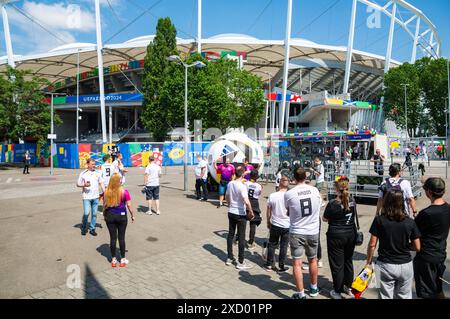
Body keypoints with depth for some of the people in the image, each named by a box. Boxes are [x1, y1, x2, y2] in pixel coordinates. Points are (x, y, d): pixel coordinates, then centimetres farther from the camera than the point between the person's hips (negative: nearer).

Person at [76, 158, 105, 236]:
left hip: (95, 196, 3)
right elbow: (78, 184, 2)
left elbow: (101, 183, 11)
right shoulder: (83, 173, -2)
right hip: (86, 197, -3)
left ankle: (92, 229, 18)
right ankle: (83, 228, 15)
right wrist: (84, 185, -17)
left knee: (94, 213, 6)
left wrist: (104, 191, -2)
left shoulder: (97, 173, 7)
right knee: (86, 213, -7)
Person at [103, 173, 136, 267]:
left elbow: (104, 205, 2)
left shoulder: (106, 192, -6)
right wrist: (132, 215, 5)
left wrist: (104, 215, 19)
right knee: (121, 237, 8)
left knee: (113, 237, 10)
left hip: (110, 216, 2)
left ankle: (113, 260, 21)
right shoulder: (124, 191, -12)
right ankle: (123, 260, 18)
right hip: (122, 216, -2)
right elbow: (129, 205, -8)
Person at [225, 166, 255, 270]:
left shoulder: (230, 184, 1)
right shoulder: (242, 186, -20)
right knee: (241, 238, 3)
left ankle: (229, 258, 26)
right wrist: (251, 212, -17)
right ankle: (241, 262, 12)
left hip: (231, 212, 7)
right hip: (240, 214, -7)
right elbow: (246, 201, -28)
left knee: (230, 235, 15)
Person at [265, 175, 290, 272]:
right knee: (283, 246, 10)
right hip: (287, 225, -1)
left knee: (272, 244, 14)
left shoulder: (272, 196, -8)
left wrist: (268, 222, 14)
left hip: (274, 225, 1)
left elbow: (268, 212, 0)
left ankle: (269, 264, 22)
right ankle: (281, 266, 18)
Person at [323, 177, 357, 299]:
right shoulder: (352, 200, -2)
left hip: (336, 236, -6)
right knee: (348, 260, 21)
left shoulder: (333, 204, -19)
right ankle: (348, 287, 35)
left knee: (337, 264, 6)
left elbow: (325, 219, -6)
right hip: (351, 234, 6)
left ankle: (337, 291, 17)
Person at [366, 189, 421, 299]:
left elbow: (372, 245, -10)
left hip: (385, 265, -2)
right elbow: (417, 247, -2)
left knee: (385, 296, 13)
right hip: (405, 265, 2)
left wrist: (368, 262, 3)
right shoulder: (410, 222, -7)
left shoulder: (379, 220, -12)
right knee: (404, 296, 19)